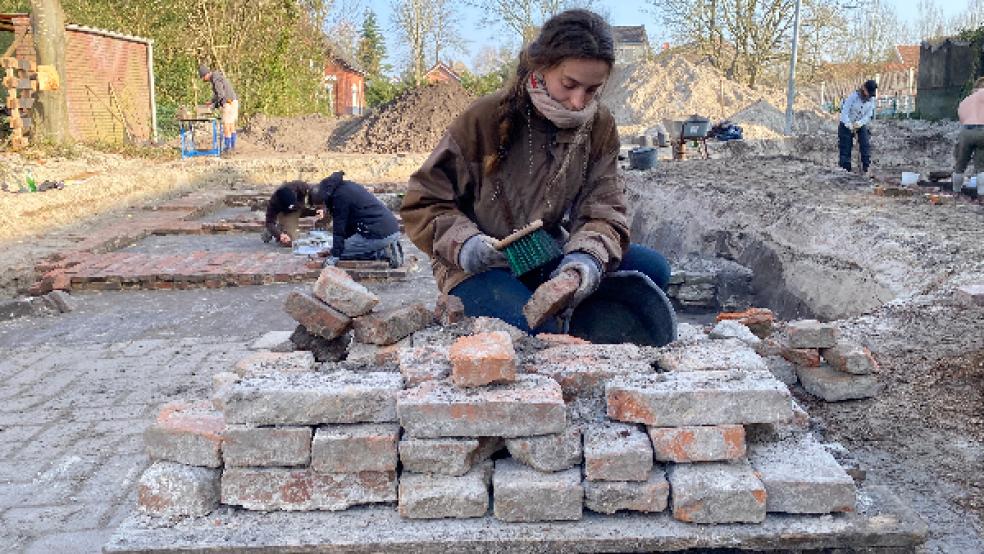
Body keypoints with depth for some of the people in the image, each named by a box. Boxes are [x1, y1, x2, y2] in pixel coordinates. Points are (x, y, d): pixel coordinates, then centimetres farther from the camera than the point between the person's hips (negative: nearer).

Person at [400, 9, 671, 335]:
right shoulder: (486, 118, -14)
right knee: (538, 332, -32)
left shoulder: (599, 127, -2)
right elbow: (422, 204, -8)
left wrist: (589, 257, -30)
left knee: (651, 268, -14)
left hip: (548, 260, 5)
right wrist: (462, 243, -27)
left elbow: (602, 210, -7)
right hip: (481, 268, -5)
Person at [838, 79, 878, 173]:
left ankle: (865, 168, -7)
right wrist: (849, 125, -35)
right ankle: (846, 170, 4)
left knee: (866, 146, -11)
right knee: (845, 148, -4)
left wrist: (859, 123, -29)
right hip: (847, 125, -3)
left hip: (861, 125, 3)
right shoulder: (852, 97, -19)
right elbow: (844, 113, -24)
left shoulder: (871, 99, -6)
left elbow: (868, 116, -11)